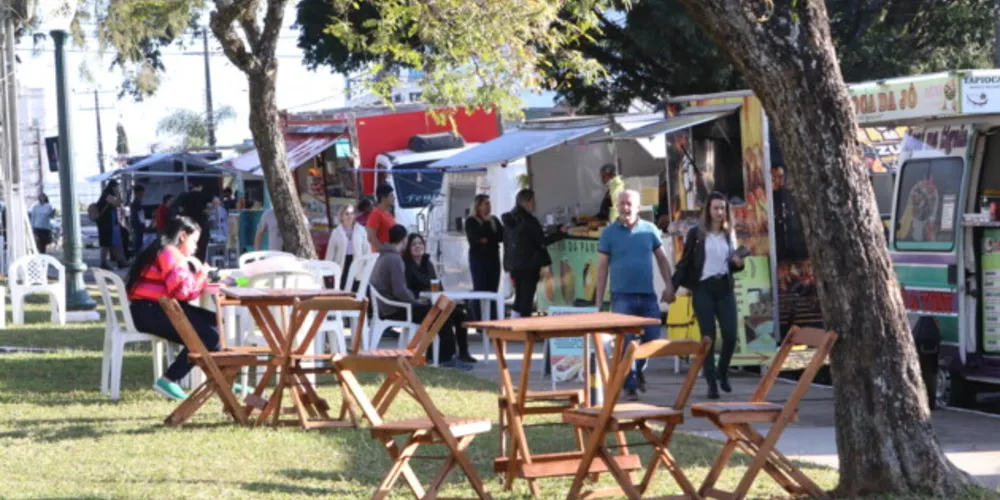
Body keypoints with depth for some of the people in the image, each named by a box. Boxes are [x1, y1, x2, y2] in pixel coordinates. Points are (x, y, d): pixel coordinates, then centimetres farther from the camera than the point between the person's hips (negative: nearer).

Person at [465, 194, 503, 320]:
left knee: (492, 291, 3)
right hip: (478, 259, -5)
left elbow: (502, 236, 4)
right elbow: (476, 237, -16)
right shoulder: (471, 221, -1)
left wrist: (487, 240, -9)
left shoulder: (494, 220, 15)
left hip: (493, 259, 5)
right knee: (480, 291, -7)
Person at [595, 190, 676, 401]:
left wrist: (668, 285, 0)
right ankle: (630, 385, 1)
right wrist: (599, 302, -2)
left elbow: (662, 258, 13)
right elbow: (602, 267, 1)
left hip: (648, 296, 3)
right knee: (626, 341, -8)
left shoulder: (649, 230, 7)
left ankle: (638, 370, 30)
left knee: (652, 339, 3)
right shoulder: (609, 233, 1)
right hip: (622, 296, -3)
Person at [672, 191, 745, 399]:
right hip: (703, 289, -3)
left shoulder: (729, 234, 12)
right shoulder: (696, 233, 0)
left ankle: (723, 372, 21)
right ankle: (712, 383, 1)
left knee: (730, 335, -5)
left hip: (725, 288, 3)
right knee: (708, 336, -3)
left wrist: (738, 263, -4)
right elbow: (685, 261, 1)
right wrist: (673, 286, -5)